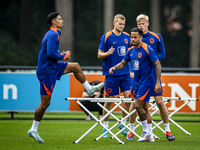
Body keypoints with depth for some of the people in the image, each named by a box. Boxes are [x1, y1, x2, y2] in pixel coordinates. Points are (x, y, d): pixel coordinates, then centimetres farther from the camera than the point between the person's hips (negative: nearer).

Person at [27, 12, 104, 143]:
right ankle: (33, 130, 3)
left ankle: (89, 89, 28)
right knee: (45, 103, -5)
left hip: (52, 67, 10)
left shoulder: (54, 34, 14)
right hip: (47, 71, -10)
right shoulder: (53, 35, -17)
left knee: (75, 66, 15)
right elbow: (50, 53, -27)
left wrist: (61, 55, 6)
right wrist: (63, 56, -13)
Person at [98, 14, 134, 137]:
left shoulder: (127, 37, 9)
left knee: (128, 96, -6)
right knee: (109, 99, 2)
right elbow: (99, 54, -3)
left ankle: (123, 124, 9)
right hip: (111, 73, -4)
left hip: (125, 73, 4)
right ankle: (106, 127, 12)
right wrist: (107, 53, -23)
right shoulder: (106, 37, -4)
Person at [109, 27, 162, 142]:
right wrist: (114, 68, -3)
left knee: (138, 105, -16)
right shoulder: (131, 51, 9)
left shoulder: (147, 50, -12)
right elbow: (123, 64, 19)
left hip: (146, 82, -7)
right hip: (137, 82, 7)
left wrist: (158, 83, -17)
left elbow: (158, 65, -12)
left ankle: (146, 132, -6)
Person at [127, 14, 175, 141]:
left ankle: (167, 130, 7)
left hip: (153, 74, -2)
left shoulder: (156, 37, 2)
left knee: (160, 102, -5)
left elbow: (162, 54, 3)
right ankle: (150, 132, 7)